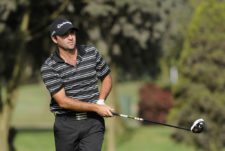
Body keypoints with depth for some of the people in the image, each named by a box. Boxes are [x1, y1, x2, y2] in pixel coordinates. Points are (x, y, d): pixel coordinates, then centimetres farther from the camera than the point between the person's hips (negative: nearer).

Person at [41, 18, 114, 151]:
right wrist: (96, 107, -18)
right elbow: (63, 101, -15)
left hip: (93, 122, 1)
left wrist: (100, 102, -3)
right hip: (66, 124, -1)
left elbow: (107, 78, 15)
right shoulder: (48, 67, -9)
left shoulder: (91, 52, 2)